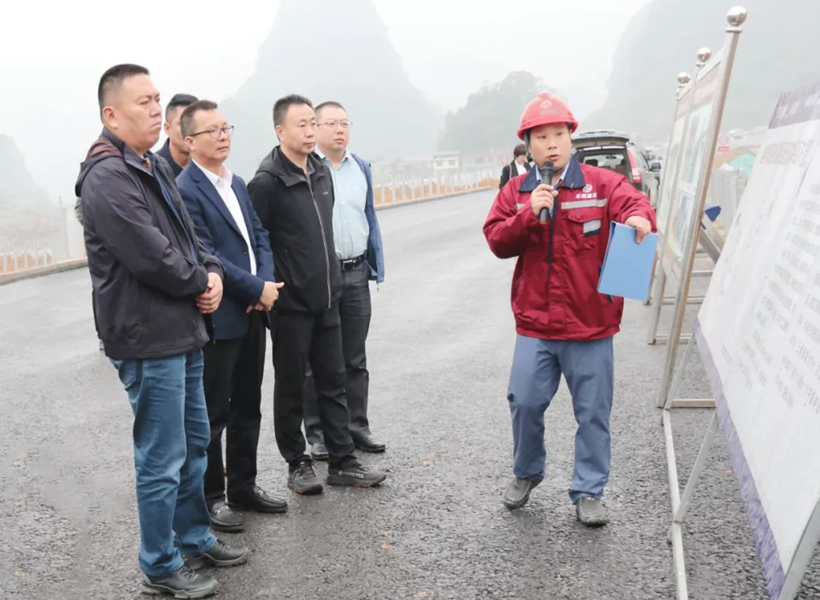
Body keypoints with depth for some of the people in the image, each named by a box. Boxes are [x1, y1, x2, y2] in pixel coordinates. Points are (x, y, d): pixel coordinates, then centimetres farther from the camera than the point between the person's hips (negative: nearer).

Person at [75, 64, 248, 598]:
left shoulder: (156, 167, 13)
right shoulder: (107, 178, -16)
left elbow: (188, 236, 16)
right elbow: (152, 257, -24)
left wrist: (213, 275, -3)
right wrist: (201, 283, -8)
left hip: (184, 331, 10)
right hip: (148, 339, -10)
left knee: (195, 442, 20)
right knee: (163, 460, 2)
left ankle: (195, 539, 37)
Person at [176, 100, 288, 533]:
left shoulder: (238, 184, 14)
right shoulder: (185, 190, -12)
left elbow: (260, 236, 12)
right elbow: (205, 257, -18)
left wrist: (266, 283, -5)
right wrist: (258, 289, -14)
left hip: (252, 314, 8)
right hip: (217, 318, -8)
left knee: (247, 409, 16)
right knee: (213, 415, 5)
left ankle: (244, 487, 30)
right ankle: (210, 497, 20)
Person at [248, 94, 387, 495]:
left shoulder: (321, 173, 10)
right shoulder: (267, 182, -13)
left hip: (326, 299, 7)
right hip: (290, 304, -7)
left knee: (332, 381, 11)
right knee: (290, 386, 8)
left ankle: (342, 462, 22)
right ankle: (297, 464, 23)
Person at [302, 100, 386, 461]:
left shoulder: (361, 168, 11)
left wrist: (377, 265, 10)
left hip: (356, 274, 5)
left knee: (355, 359, 13)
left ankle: (357, 426, 25)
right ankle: (317, 432, 17)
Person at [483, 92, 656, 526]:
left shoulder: (602, 183, 0)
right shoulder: (515, 192, 7)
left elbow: (633, 202, -16)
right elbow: (496, 241, -1)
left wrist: (639, 218, -39)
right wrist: (529, 213, -16)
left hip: (590, 325, -1)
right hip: (534, 325, 2)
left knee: (593, 412, 7)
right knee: (525, 401, 5)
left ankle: (588, 492, 24)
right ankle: (526, 473, 32)